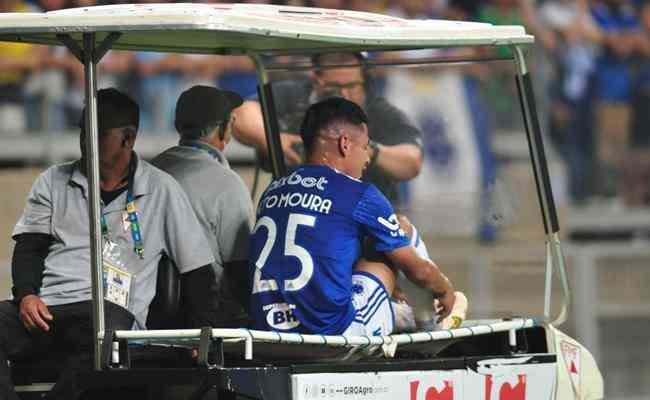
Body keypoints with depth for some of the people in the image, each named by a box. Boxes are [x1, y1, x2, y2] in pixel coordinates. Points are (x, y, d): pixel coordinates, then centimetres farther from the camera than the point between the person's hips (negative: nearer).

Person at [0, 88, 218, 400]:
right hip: (46, 305, 3)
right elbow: (29, 248, 15)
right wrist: (27, 295, -6)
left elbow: (198, 270, 13)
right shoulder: (53, 182, 21)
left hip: (110, 308, -3)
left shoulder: (161, 190, 12)